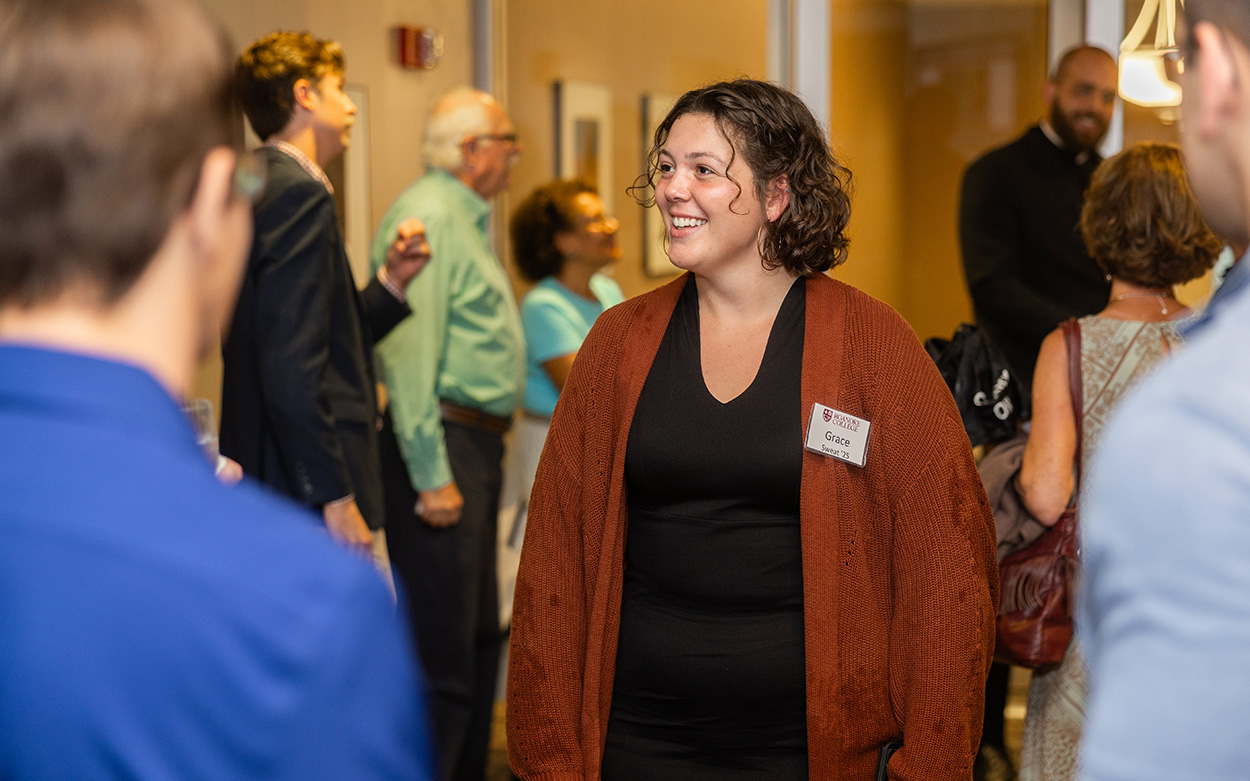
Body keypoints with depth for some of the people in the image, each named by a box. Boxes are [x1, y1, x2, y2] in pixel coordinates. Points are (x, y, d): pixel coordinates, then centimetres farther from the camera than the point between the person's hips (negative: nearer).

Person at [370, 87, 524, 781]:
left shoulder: (468, 217, 19)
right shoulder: (427, 214, -13)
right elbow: (410, 351, -20)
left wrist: (485, 450, 19)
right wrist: (431, 475, -22)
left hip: (478, 443, 11)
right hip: (445, 445, -11)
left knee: (481, 636, 17)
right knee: (442, 650, -8)